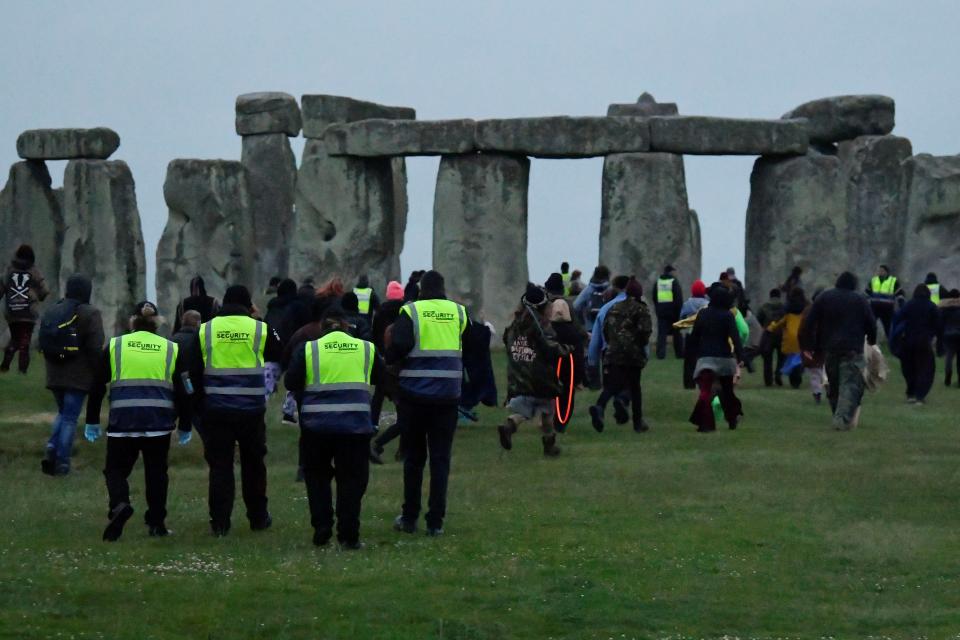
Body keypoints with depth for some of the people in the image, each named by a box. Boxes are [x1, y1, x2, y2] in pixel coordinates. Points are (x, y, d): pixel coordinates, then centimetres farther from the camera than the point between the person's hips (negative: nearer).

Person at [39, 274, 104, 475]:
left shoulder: (50, 313, 8)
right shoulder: (90, 314, -11)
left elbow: (43, 345, 14)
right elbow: (96, 348, -16)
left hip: (55, 375, 5)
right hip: (79, 376, -5)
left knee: (63, 412, 22)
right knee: (70, 417, 1)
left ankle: (52, 449, 2)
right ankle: (62, 462, 0)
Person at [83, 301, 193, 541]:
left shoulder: (114, 346, 8)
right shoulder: (172, 349, 10)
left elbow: (97, 387, 7)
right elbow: (183, 391, 10)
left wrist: (92, 422, 15)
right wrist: (185, 427, 18)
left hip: (122, 421, -1)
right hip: (159, 422, 1)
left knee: (116, 469, 9)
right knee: (156, 472, 14)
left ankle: (120, 504, -19)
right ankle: (156, 523, 14)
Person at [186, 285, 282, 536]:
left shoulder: (205, 330, 1)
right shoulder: (260, 329, -4)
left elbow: (194, 372, 5)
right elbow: (279, 356, 13)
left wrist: (202, 402, 15)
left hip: (216, 409, 0)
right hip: (252, 409, 0)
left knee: (219, 465, 4)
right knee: (253, 464, 15)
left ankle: (220, 523, 1)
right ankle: (258, 518, 22)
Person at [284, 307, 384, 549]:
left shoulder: (308, 349, 1)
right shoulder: (366, 348, 5)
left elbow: (290, 382, 0)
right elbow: (380, 378, 17)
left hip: (316, 424, 0)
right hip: (356, 426, 0)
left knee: (317, 477, 16)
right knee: (351, 480, 8)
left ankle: (321, 531, 10)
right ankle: (348, 536, 2)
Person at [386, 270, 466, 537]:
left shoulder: (410, 312, -7)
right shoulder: (459, 313, 3)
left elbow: (397, 348, -13)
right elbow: (469, 352, 10)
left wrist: (390, 359, 5)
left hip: (414, 393, -1)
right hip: (448, 395, 1)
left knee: (414, 457, 11)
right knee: (440, 458, 5)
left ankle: (409, 518, 15)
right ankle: (435, 522, 2)